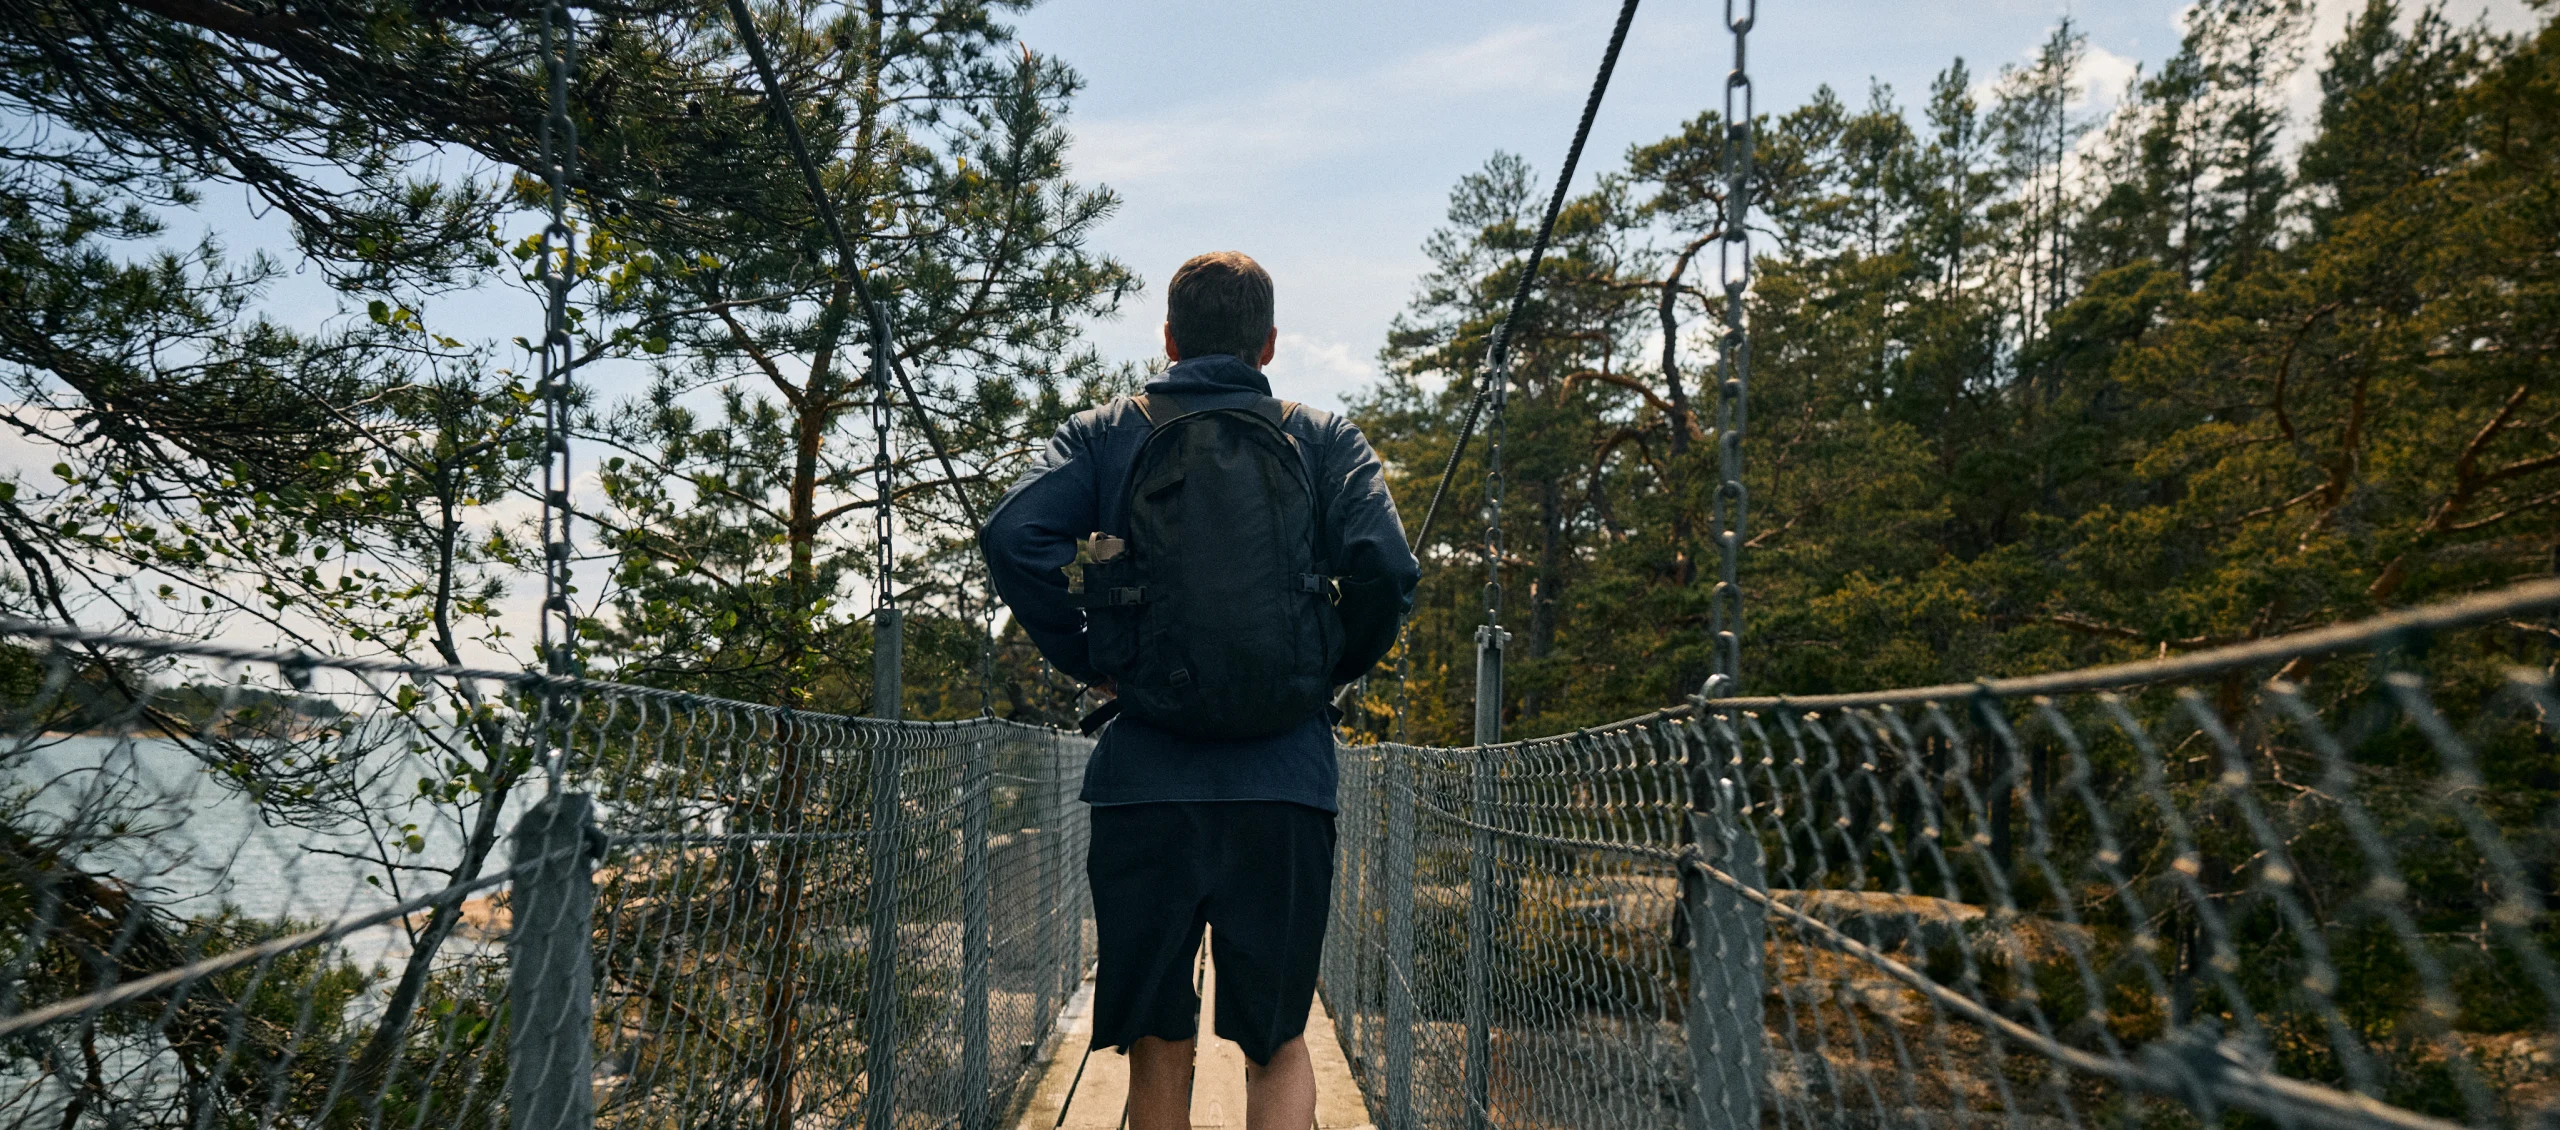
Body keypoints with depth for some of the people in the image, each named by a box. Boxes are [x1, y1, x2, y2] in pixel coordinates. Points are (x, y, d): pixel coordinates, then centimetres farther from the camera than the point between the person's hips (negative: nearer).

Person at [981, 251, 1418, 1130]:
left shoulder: (1103, 434, 7)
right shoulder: (1327, 440, 7)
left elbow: (1013, 538, -7)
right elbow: (1386, 569, -7)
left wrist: (1085, 659, 3)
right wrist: (1333, 672, 8)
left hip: (1144, 780, 0)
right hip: (1287, 784, 0)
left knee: (1157, 1047, 14)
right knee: (1279, 1043, 12)